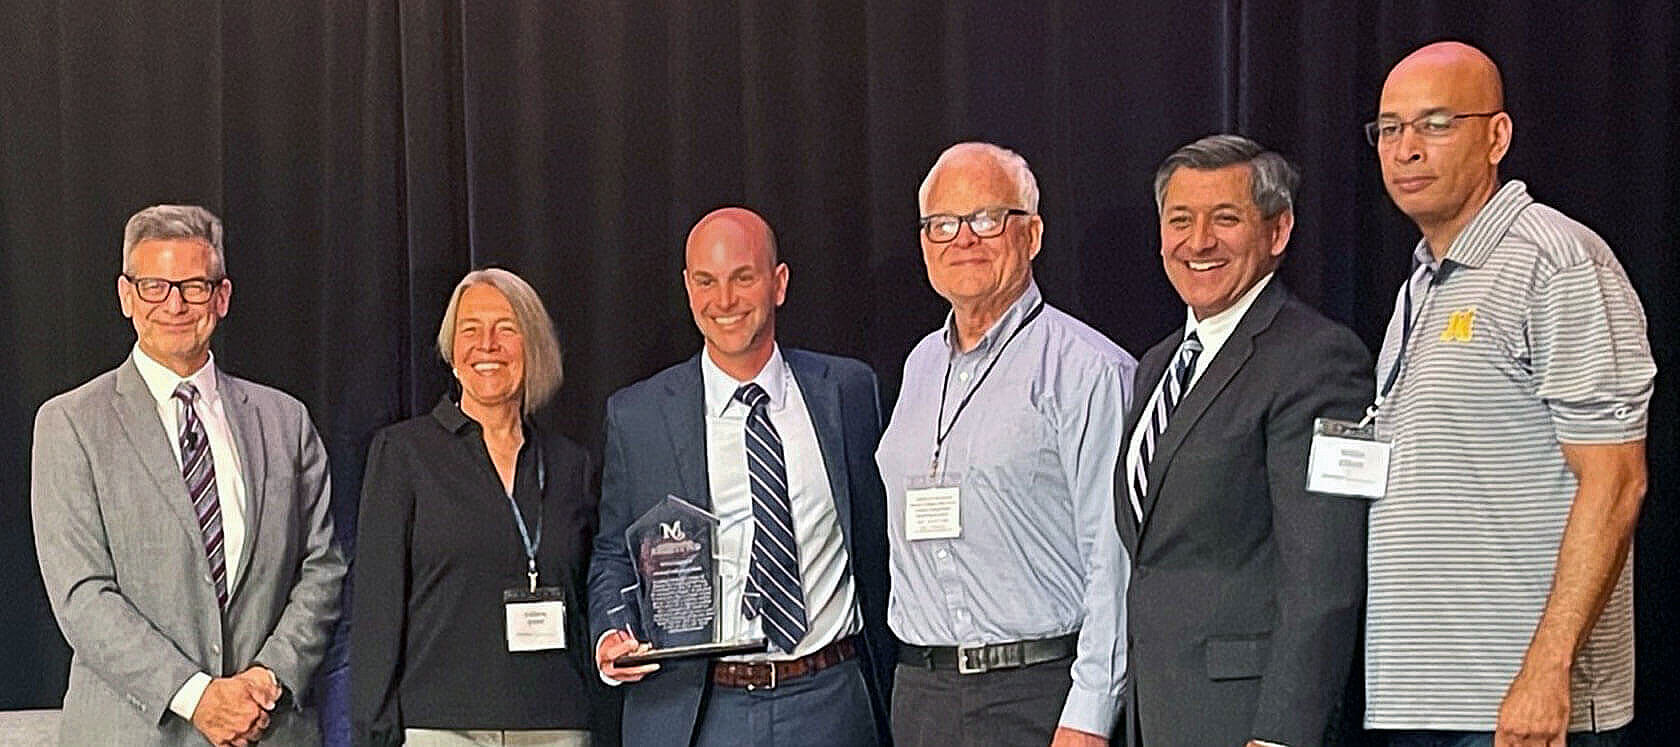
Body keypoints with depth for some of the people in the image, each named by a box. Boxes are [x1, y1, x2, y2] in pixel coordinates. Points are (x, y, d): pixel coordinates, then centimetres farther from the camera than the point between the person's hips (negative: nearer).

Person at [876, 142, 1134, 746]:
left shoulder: (1087, 370, -8)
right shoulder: (921, 365, 13)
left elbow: (1115, 560, -13)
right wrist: (914, 672, 14)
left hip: (1041, 693, -6)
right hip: (919, 691, 6)